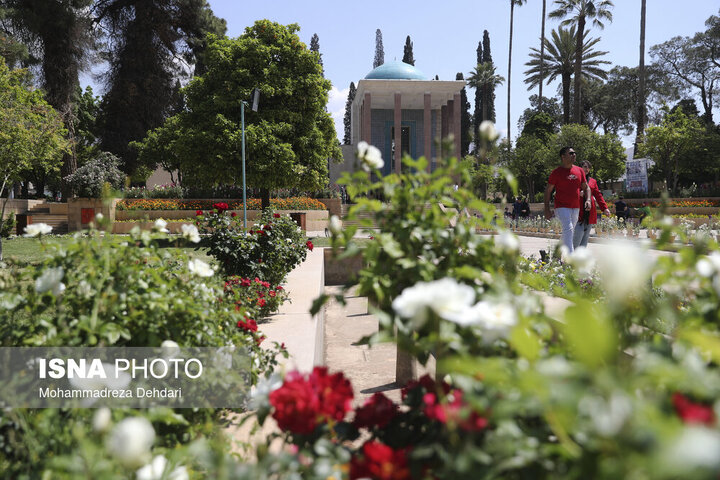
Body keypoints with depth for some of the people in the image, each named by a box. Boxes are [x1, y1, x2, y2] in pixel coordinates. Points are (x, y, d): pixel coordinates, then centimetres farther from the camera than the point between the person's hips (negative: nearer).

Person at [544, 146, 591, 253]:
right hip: (562, 207, -6)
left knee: (571, 232, 12)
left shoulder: (579, 171, 11)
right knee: (568, 229, -21)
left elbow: (586, 187, 18)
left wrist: (588, 200, -2)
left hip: (576, 208, 6)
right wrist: (547, 209, -8)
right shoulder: (557, 172, -4)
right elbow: (548, 190, -2)